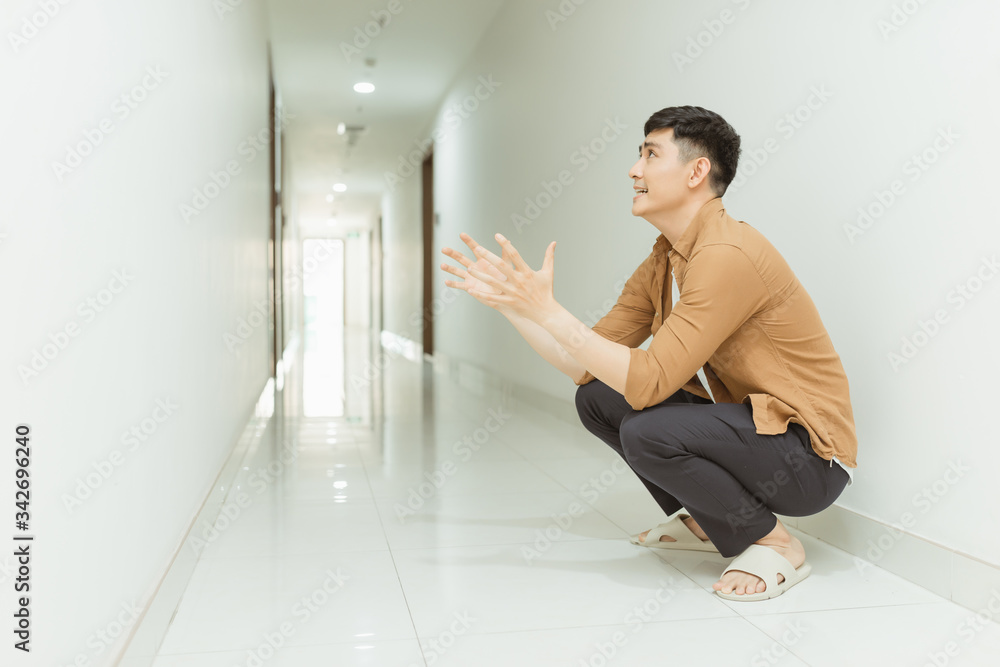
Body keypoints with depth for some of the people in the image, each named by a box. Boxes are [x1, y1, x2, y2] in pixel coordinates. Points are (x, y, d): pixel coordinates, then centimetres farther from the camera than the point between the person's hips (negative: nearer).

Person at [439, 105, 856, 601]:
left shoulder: (726, 255, -24)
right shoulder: (662, 262, 5)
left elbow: (647, 381, -30)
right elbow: (585, 367, 2)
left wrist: (546, 308, -27)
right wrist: (508, 301, -2)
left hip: (810, 457, -9)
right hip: (751, 424, 9)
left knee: (646, 431, -31)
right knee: (596, 399, 3)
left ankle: (775, 545, -6)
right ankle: (705, 523, 15)